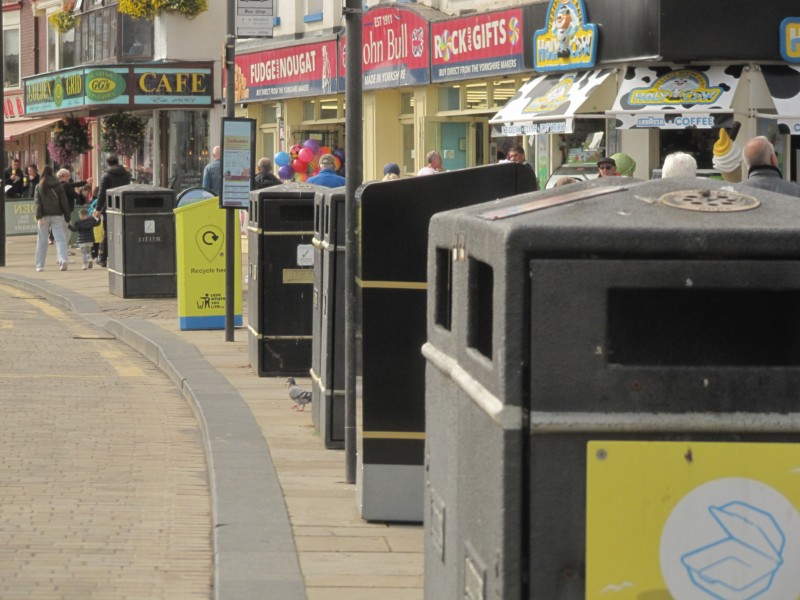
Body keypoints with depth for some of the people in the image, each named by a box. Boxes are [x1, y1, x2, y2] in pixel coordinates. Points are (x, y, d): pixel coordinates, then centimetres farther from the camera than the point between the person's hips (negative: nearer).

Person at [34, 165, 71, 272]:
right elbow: (64, 202, 2)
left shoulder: (39, 187, 2)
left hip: (44, 215, 0)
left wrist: (39, 217, -11)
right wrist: (67, 217, 5)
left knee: (42, 240, 7)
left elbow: (37, 203, -7)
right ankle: (62, 259, -25)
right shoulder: (58, 186, 4)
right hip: (57, 215, 0)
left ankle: (40, 265, 10)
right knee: (60, 238, -4)